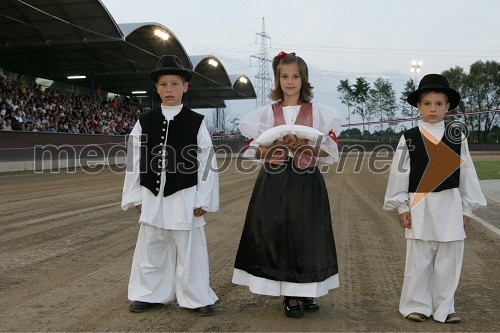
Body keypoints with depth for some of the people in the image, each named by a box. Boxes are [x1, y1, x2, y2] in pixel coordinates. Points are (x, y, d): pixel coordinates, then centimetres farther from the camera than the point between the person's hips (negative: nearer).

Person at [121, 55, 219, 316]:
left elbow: (207, 161, -4)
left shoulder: (196, 122, -3)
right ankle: (149, 294, 26)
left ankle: (197, 297, 17)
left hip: (184, 197, -2)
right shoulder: (144, 122, 3)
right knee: (150, 248, 11)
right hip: (153, 197, 3)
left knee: (189, 249, 4)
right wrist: (136, 196, 3)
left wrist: (203, 199, -6)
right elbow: (134, 160, 5)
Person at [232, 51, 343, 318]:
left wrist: (304, 145, -15)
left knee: (306, 236, 0)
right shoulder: (267, 112, 7)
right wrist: (279, 143, -14)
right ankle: (289, 295, 7)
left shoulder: (318, 112, 5)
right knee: (276, 235, -2)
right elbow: (256, 151, 4)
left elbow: (329, 150, 1)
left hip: (306, 183, 0)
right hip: (275, 182, 1)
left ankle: (305, 291, 14)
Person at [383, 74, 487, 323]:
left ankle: (444, 308, 19)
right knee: (419, 260, 3)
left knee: (449, 261, 7)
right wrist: (402, 206, -3)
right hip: (420, 206, -2)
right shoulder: (409, 139, -2)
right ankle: (416, 306, 17)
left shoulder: (457, 138, 3)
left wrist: (467, 208, 5)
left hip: (450, 206, 2)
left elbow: (466, 173, 6)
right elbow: (399, 173, -1)